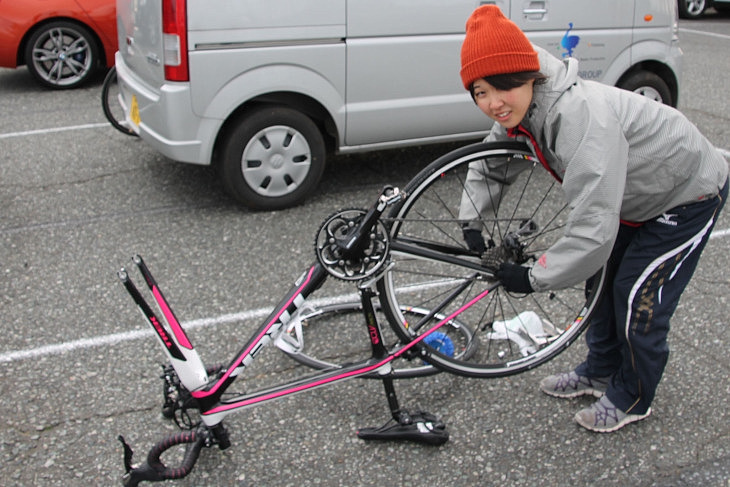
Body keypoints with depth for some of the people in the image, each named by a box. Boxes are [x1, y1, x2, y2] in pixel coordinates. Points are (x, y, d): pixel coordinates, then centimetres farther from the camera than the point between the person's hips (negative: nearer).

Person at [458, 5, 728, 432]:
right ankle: (601, 371, 38)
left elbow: (595, 227, -43)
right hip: (637, 194, 9)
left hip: (689, 195, -8)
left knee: (638, 299, -4)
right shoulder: (523, 110, -14)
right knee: (603, 281, 17)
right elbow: (489, 163, 7)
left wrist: (534, 278, -32)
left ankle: (633, 399, 20)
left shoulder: (581, 115, -42)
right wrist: (471, 220, -6)